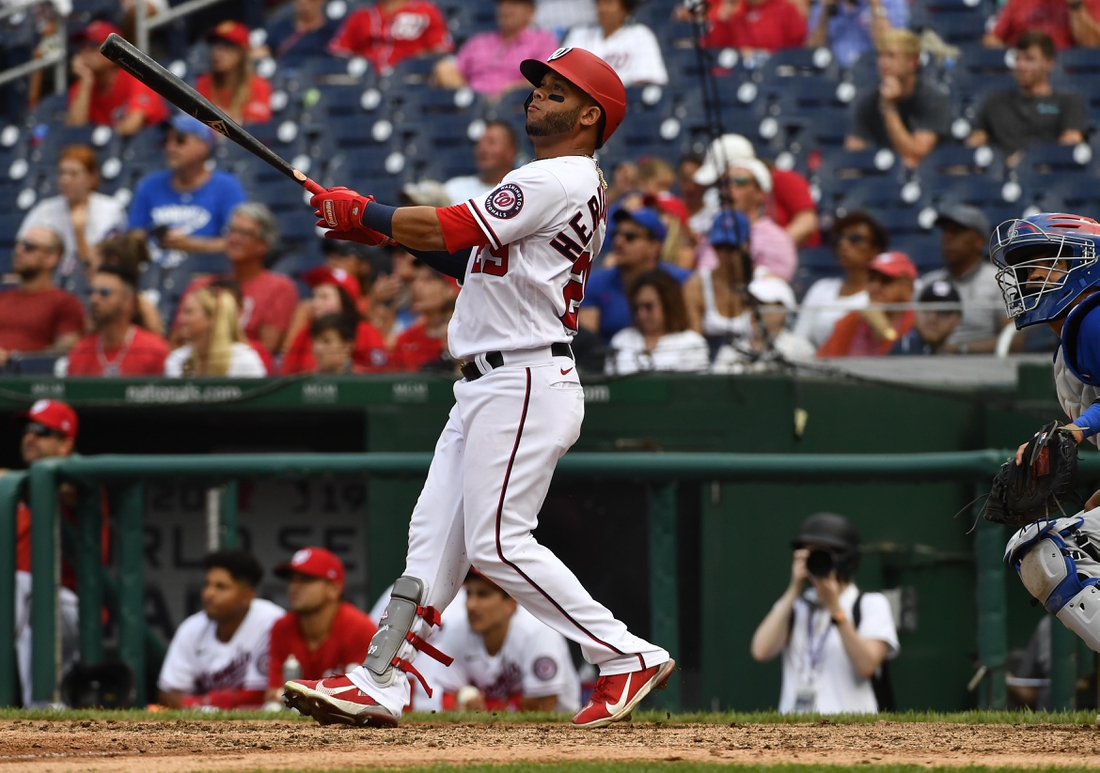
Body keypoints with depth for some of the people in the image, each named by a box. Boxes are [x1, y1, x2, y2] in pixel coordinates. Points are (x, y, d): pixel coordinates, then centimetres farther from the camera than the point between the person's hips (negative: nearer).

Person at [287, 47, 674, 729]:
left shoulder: (558, 182, -13)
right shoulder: (573, 187, 21)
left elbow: (448, 232, -18)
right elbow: (475, 256, 21)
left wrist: (361, 214, -5)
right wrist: (387, 230, 11)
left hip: (527, 384, -11)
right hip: (489, 389, 11)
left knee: (497, 542, -13)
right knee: (434, 535, 6)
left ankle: (628, 658, -9)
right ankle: (380, 686, 6)